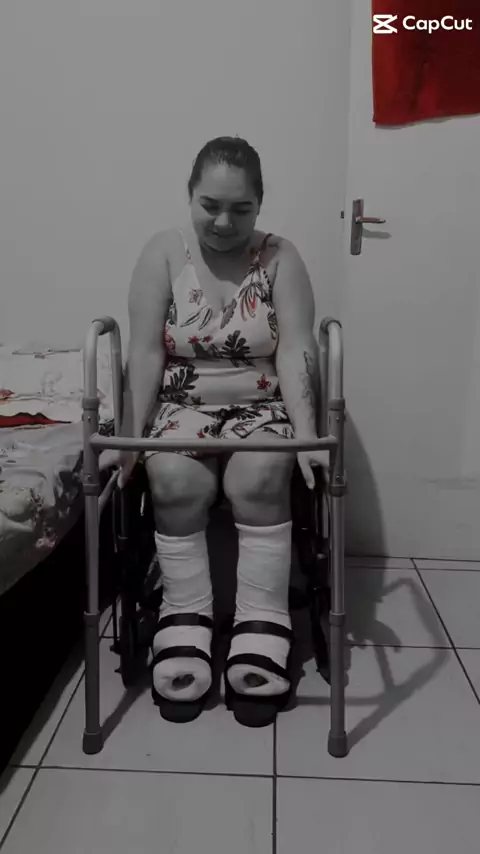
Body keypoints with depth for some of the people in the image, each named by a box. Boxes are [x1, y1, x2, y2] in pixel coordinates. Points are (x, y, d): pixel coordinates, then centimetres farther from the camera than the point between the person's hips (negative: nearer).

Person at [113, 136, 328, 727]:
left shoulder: (280, 258, -3)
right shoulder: (163, 254, -2)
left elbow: (296, 351, -12)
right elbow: (145, 352, -8)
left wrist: (305, 433, -25)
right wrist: (132, 433, -17)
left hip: (262, 409, 0)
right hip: (182, 409, 1)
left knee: (260, 478, -31)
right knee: (174, 480, -30)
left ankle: (261, 636, -20)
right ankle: (185, 629, -15)